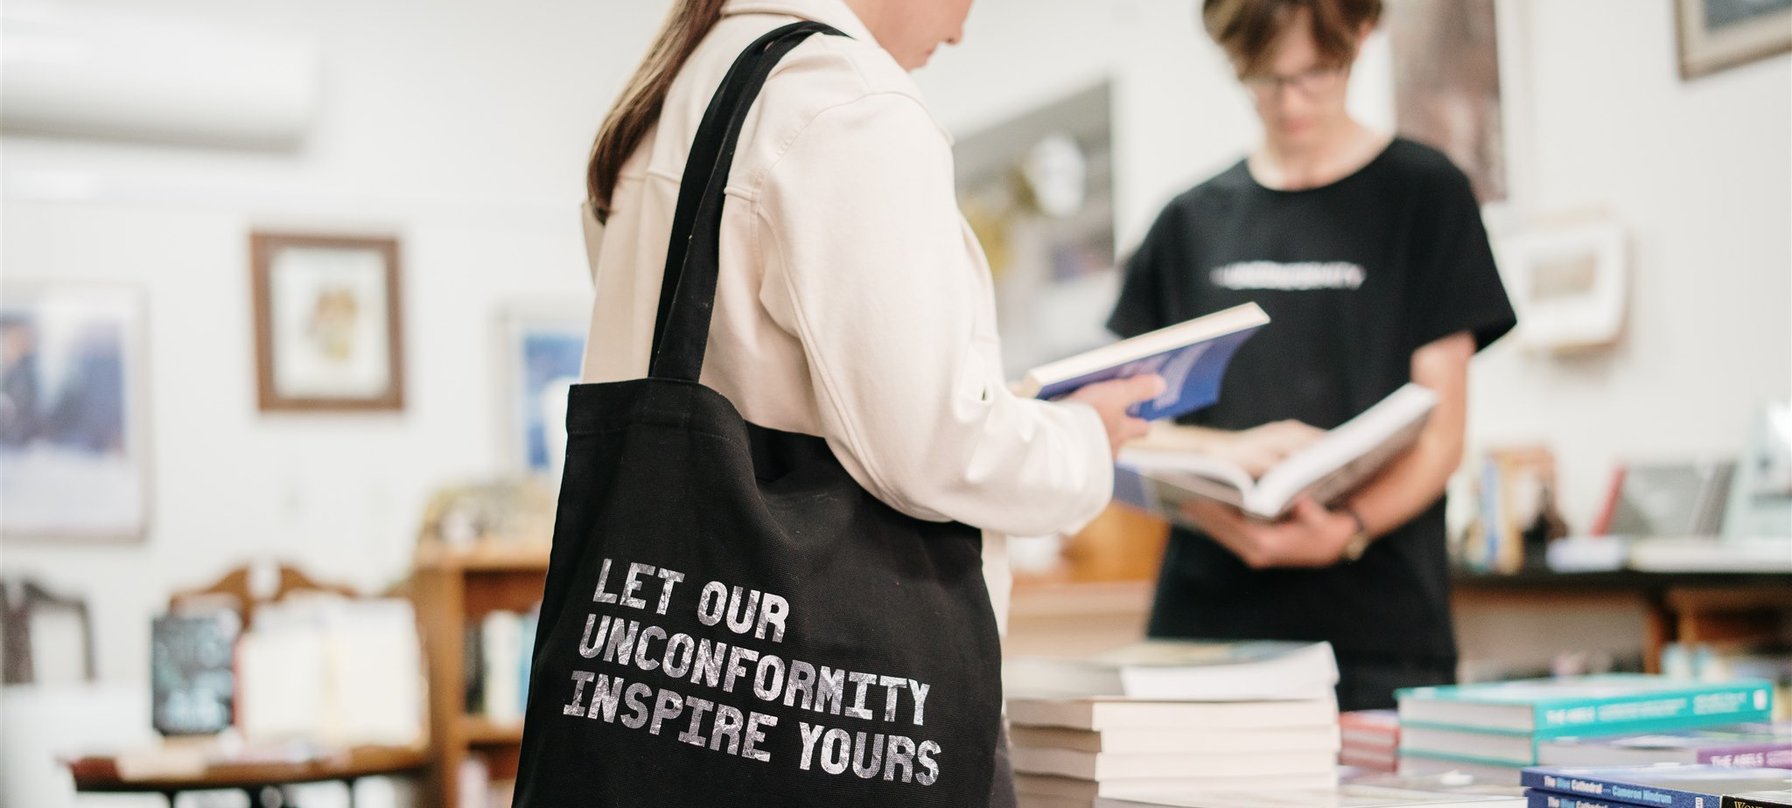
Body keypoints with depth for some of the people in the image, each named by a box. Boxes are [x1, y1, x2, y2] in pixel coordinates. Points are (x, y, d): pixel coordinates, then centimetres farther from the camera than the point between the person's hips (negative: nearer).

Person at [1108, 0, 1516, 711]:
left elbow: (1439, 435, -1)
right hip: (1204, 618, 3)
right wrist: (1230, 451, -10)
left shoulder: (1422, 193, 4)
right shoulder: (1189, 221, 13)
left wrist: (1347, 529, -20)